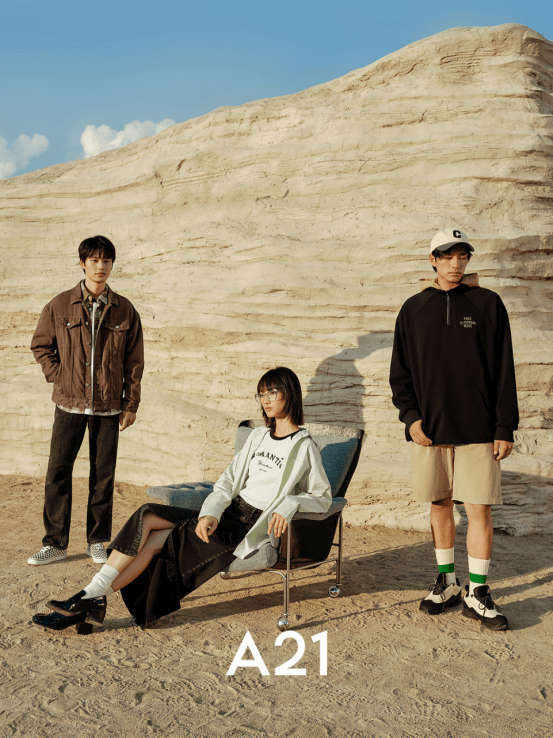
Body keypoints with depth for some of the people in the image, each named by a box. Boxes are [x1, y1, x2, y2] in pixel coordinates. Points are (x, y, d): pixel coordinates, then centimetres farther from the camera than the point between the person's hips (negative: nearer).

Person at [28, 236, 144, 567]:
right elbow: (41, 345, 12)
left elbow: (134, 360, 5)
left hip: (109, 407, 0)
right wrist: (59, 376, 0)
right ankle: (55, 543, 14)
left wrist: (131, 403, 3)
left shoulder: (124, 310, 3)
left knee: (104, 475, 6)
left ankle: (98, 542, 20)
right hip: (70, 404, 0)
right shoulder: (60, 306, 1)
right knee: (58, 472, 1)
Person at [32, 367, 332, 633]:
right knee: (148, 517, -15)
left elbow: (323, 496, -3)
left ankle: (92, 598, -9)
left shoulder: (303, 446, -3)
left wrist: (288, 505, -22)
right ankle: (90, 597, -18)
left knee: (158, 541, -18)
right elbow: (228, 481, 8)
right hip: (226, 513, 6)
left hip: (249, 527, -6)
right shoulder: (258, 436, 16)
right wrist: (210, 513, -11)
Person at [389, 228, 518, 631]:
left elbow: (504, 370, 1)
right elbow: (400, 370, 9)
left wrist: (505, 428, -4)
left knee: (479, 508, 0)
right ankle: (447, 582, 25)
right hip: (429, 427, 2)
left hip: (477, 428, -2)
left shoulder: (488, 304, 3)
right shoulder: (414, 308, 8)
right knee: (440, 505, 10)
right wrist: (411, 415, -4)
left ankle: (478, 593, 12)